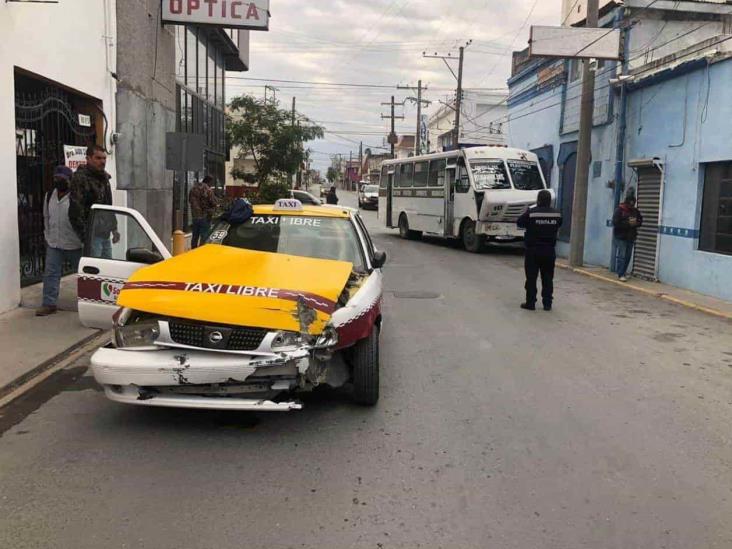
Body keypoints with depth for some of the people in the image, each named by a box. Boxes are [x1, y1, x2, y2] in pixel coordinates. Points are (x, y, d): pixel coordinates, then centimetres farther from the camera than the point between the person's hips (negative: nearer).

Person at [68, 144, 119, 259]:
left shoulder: (104, 178, 18)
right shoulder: (80, 179, -10)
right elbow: (75, 211, -16)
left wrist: (114, 228, 20)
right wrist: (84, 235, -19)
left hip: (105, 235, 9)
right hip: (92, 235, -9)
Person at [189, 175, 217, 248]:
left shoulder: (193, 189, 5)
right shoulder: (208, 190, -15)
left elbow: (190, 201, 16)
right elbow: (213, 203, -12)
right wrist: (212, 211, 7)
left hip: (195, 216, 6)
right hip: (205, 216, -6)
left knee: (195, 236, 16)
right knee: (204, 237, -1)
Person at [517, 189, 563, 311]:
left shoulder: (531, 213, -12)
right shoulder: (557, 214, 0)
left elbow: (519, 223, 0)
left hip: (533, 250, -3)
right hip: (549, 251, 3)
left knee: (531, 278, 3)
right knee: (548, 278, 10)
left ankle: (530, 303, 5)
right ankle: (547, 304, 12)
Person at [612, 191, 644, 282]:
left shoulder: (635, 211, 8)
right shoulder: (620, 210, -9)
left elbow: (640, 221, 14)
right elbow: (615, 223, -17)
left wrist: (636, 223, -9)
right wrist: (628, 223, -20)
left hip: (631, 237, 6)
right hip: (621, 237, -6)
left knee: (628, 256, 9)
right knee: (621, 256, -7)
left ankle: (623, 272, 22)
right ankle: (621, 274, -4)